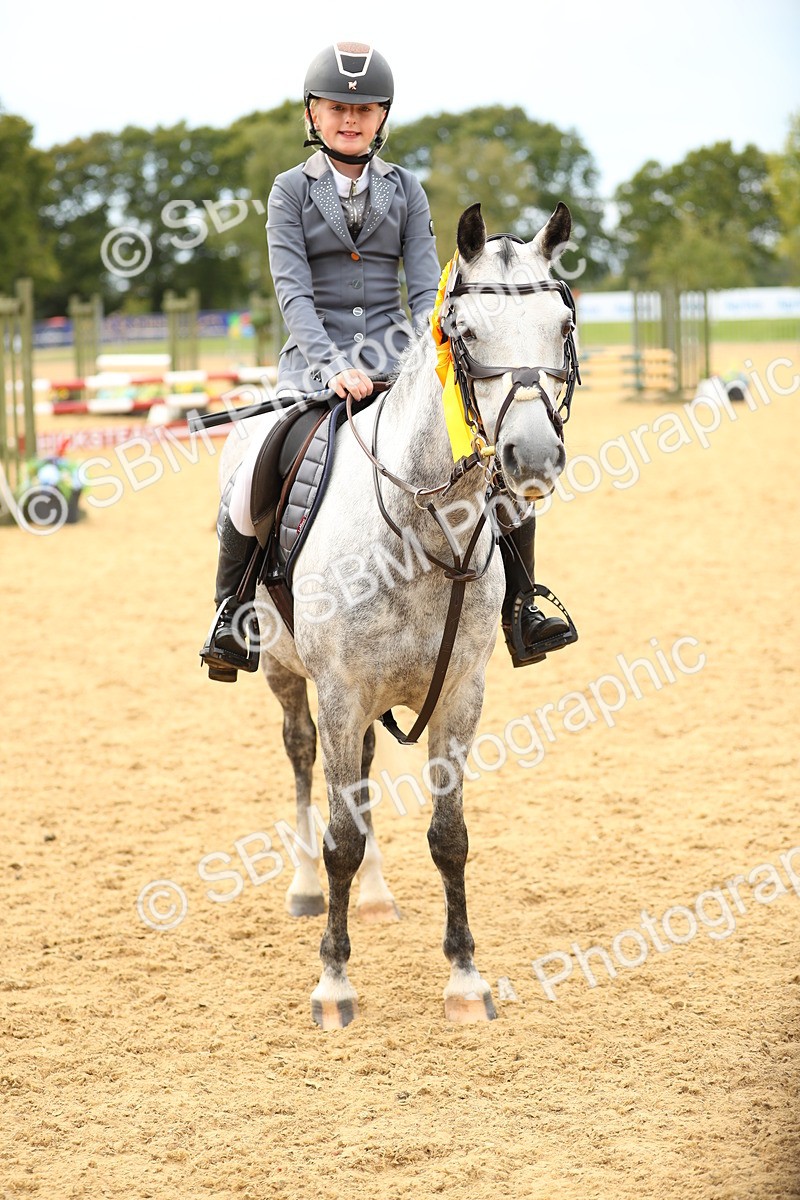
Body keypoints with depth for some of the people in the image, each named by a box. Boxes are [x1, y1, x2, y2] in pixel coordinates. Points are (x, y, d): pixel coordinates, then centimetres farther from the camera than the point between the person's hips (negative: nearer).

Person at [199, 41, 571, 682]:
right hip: (316, 360, -2)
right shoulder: (292, 190, 4)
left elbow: (426, 287, 3)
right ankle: (234, 606, -6)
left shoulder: (405, 189, 10)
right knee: (257, 474, -28)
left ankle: (520, 607, -5)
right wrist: (333, 366, -24)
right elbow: (293, 291, -8)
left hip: (395, 356, 3)